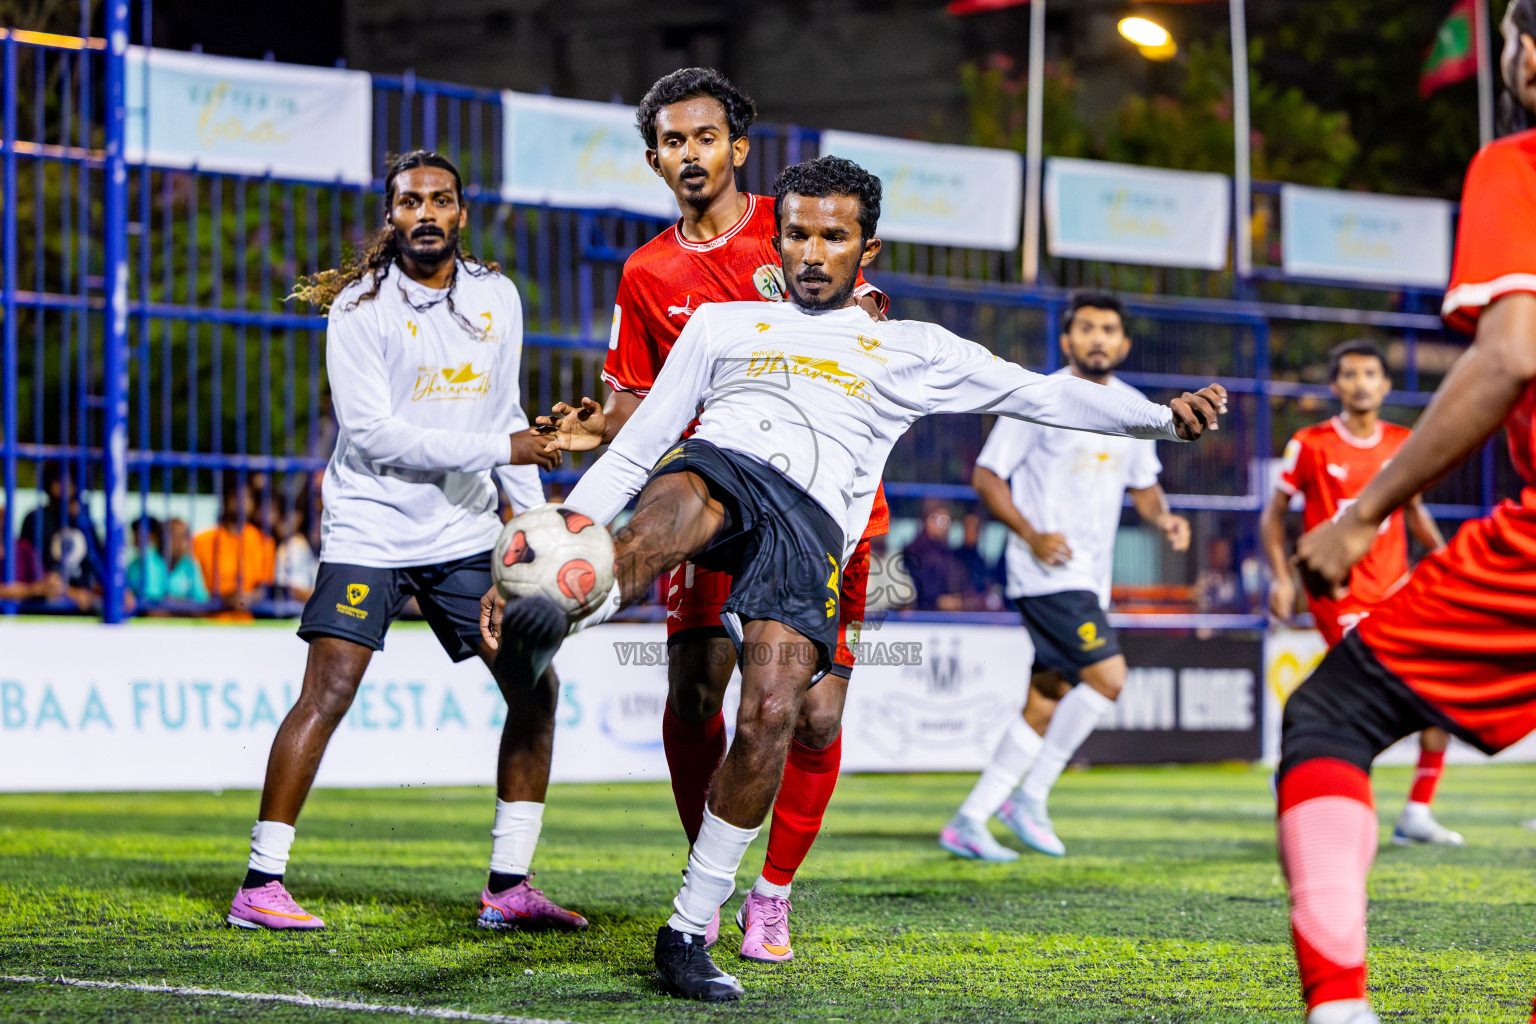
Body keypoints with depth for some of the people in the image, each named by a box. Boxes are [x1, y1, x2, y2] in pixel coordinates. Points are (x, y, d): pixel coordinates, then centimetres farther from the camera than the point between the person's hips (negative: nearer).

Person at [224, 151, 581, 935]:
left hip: (465, 531, 5)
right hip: (369, 529, -5)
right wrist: (501, 448, -19)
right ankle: (259, 885, -5)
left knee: (535, 686, 0)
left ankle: (508, 886, 7)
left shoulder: (497, 298, 7)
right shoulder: (360, 306, -10)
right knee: (326, 695, -13)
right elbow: (373, 431, -17)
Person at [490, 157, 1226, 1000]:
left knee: (771, 716, -22)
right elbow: (633, 447, 27)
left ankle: (689, 931, -12)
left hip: (811, 521, -1)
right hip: (717, 465, 1)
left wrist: (1162, 415, 11)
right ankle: (555, 617, -66)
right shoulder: (722, 325, 29)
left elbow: (1040, 394, 24)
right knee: (680, 505, -40)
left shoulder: (910, 351, 29)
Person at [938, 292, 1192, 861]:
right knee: (1107, 676, -19)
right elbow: (986, 477, -5)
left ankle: (968, 822, 13)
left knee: (1047, 705, 7)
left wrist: (1163, 519, 1)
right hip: (1046, 573, -7)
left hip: (1091, 579, 7)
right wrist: (1032, 535, -18)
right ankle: (1030, 797, -6)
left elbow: (1143, 485, 23)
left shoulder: (1134, 408, 13)